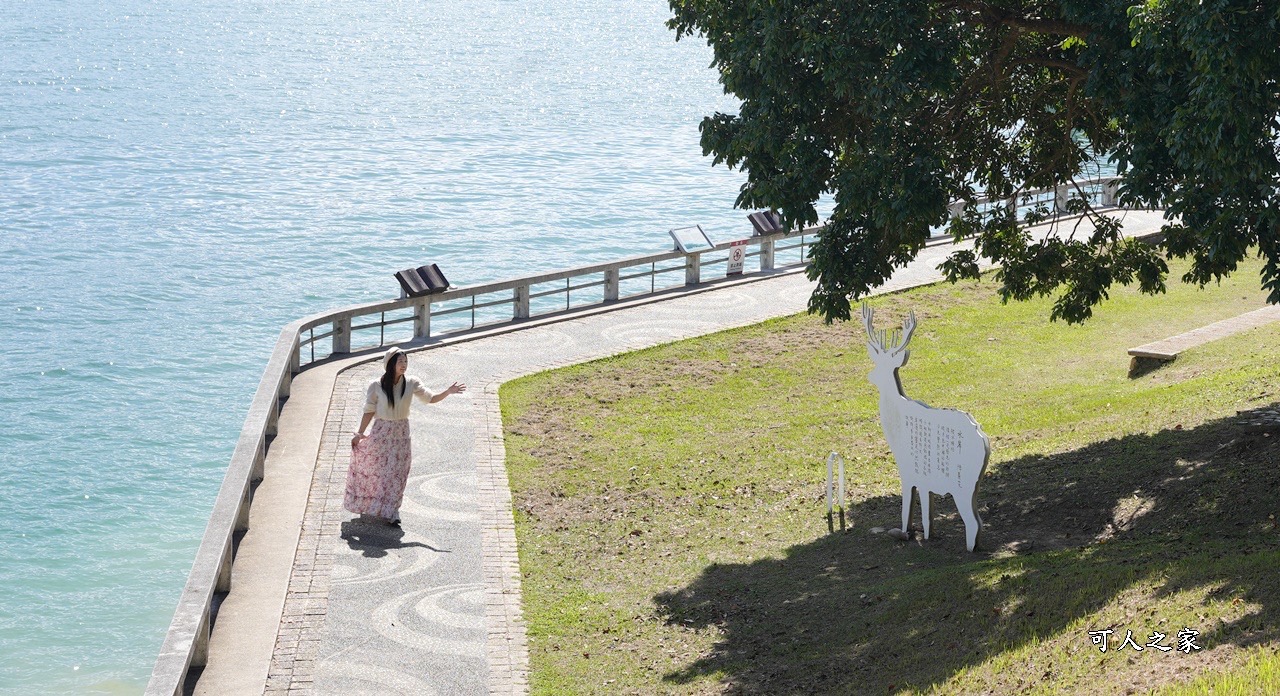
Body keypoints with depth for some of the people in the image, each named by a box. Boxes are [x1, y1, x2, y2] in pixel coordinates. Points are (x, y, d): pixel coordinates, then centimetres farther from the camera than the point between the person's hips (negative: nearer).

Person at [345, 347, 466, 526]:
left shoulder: (411, 383, -4)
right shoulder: (376, 386, -9)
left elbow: (430, 398, 0)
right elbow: (369, 411, -2)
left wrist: (448, 392, -15)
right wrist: (359, 433, -1)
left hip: (400, 433, 2)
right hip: (380, 432, -2)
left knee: (396, 473, 3)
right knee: (373, 470, 6)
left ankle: (391, 513, 10)